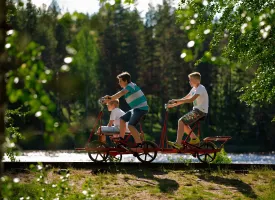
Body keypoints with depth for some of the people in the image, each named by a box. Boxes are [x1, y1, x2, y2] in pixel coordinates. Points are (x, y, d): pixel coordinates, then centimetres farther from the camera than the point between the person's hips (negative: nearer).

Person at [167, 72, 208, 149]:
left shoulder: (200, 88, -16)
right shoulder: (194, 89, 16)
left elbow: (191, 100, -29)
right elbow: (184, 99, 17)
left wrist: (176, 100, -29)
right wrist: (174, 104, 7)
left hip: (201, 111, -10)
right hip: (196, 110, 10)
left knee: (181, 121, -16)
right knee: (183, 122, 9)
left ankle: (178, 144, -18)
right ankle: (194, 138, 14)